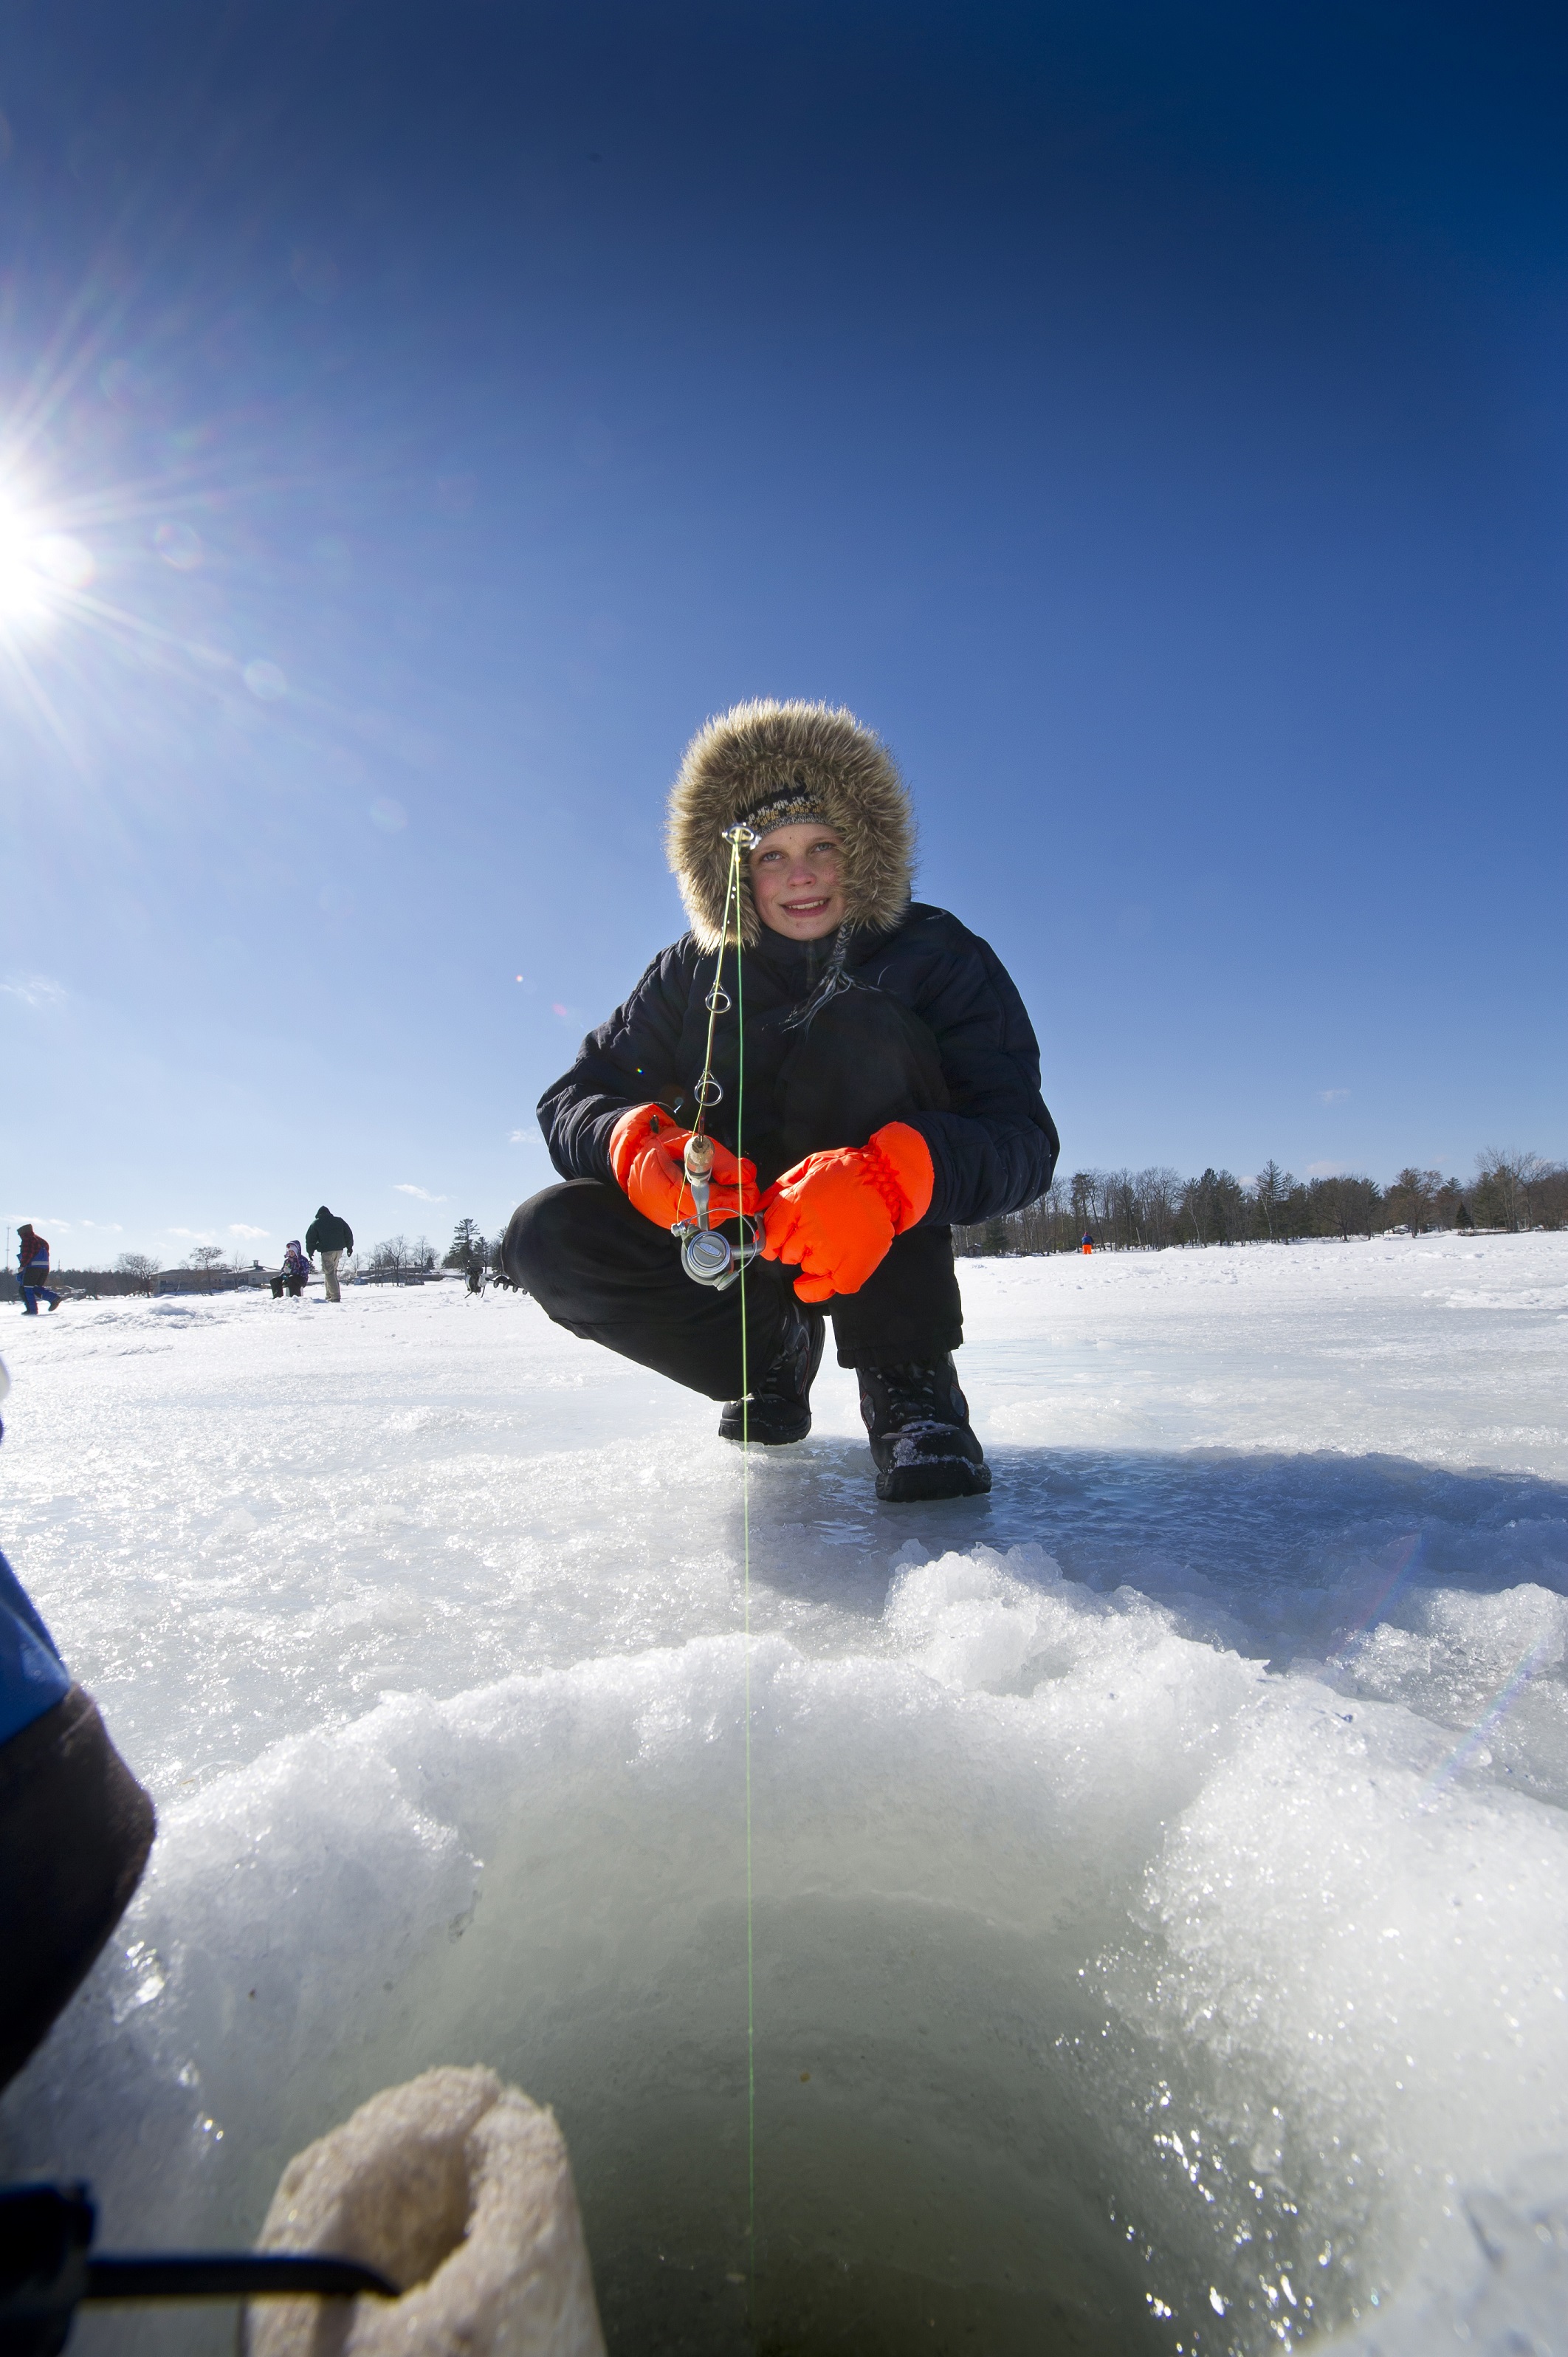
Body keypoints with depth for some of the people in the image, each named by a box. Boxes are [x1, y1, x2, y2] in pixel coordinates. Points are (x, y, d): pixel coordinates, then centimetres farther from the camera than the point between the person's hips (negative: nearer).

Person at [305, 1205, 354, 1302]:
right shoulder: (339, 1221, 14)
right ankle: (330, 1295, 16)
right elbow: (349, 1233, 14)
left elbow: (310, 1238, 3)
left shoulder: (316, 1223, 4)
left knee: (329, 1273, -4)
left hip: (327, 1251, -5)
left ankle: (335, 1296, -13)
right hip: (339, 1250, 5)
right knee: (332, 1272, 17)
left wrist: (310, 1252, 12)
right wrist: (349, 1247, 20)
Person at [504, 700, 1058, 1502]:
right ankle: (773, 1352, 1)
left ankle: (907, 1376, -25)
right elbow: (571, 1100, -8)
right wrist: (639, 1145, -33)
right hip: (732, 1237, 3)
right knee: (547, 1237, -23)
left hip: (874, 1243, -2)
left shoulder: (935, 955, -9)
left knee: (852, 1020, -27)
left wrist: (888, 1176, -43)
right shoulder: (695, 972, -2)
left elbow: (1023, 1137, -21)